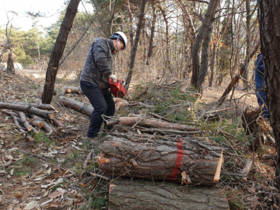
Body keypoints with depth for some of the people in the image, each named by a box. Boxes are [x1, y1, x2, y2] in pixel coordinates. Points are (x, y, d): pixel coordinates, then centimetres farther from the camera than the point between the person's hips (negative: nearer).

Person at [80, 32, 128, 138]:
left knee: (110, 106, 12)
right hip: (90, 83, -10)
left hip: (101, 85, 10)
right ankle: (92, 134, -3)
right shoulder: (101, 42, -7)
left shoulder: (109, 51, 22)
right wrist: (110, 74, -19)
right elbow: (100, 59, -26)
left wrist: (112, 81, 6)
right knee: (101, 107, -16)